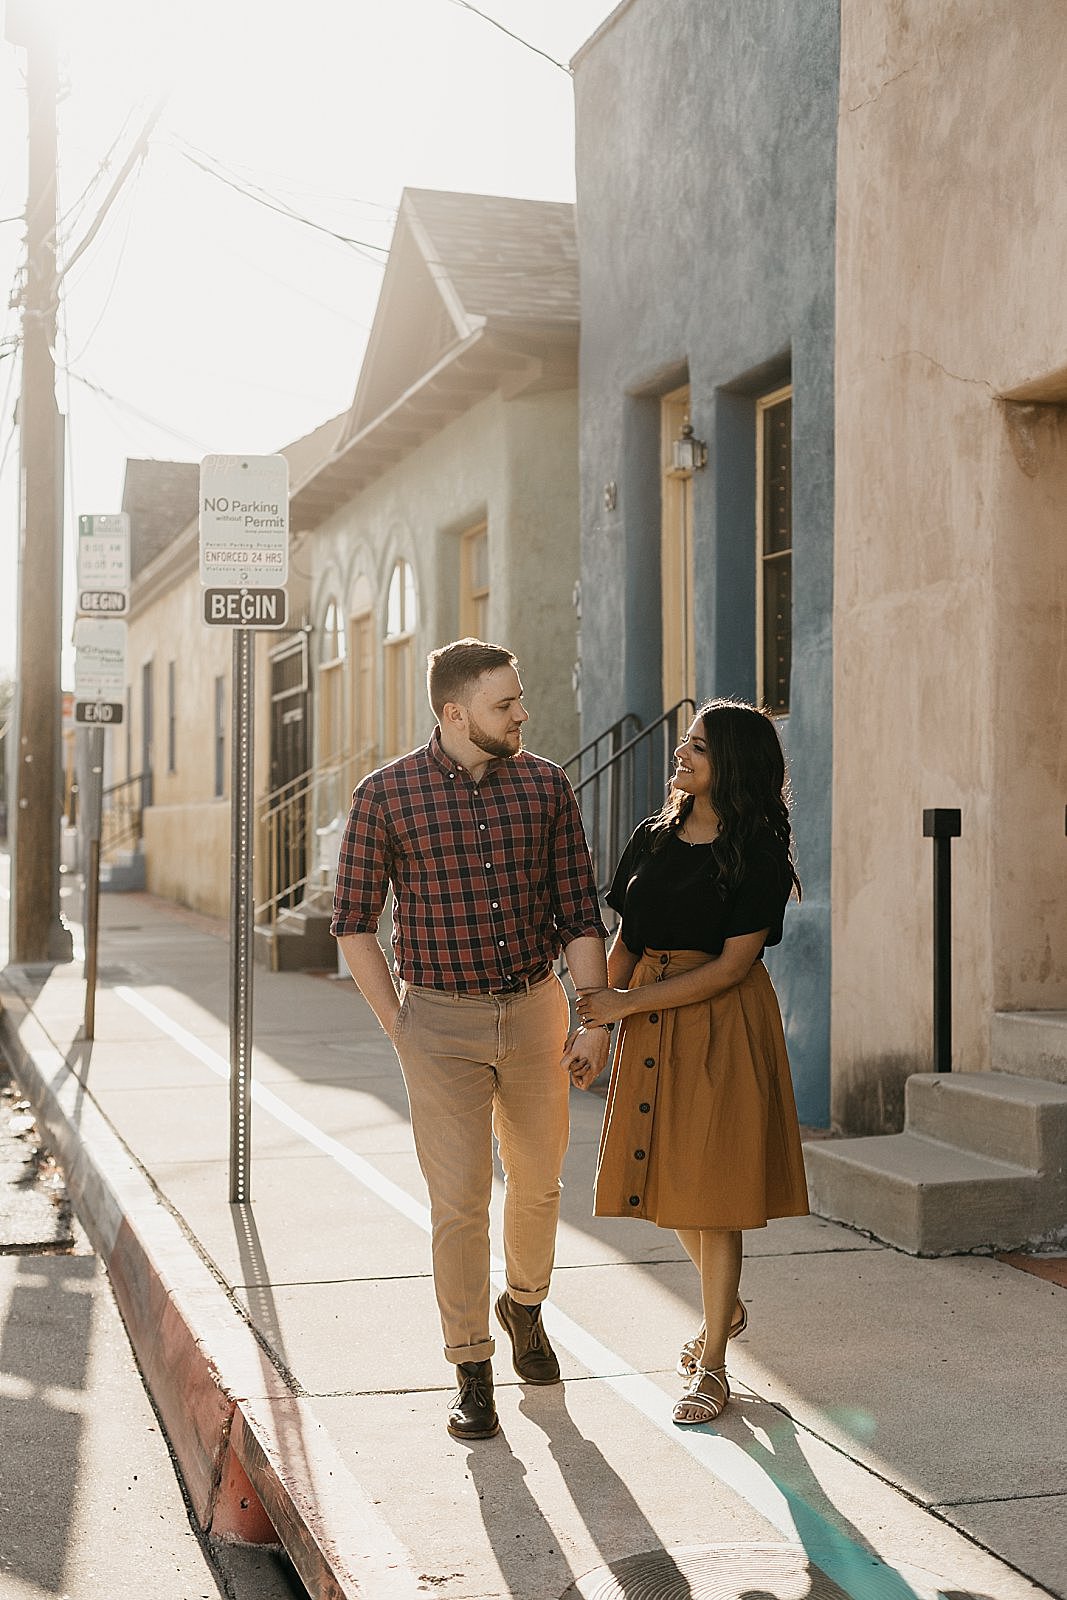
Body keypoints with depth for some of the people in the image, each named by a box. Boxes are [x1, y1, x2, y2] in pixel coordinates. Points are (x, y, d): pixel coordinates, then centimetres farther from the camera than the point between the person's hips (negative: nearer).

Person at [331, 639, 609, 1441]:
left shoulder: (546, 786, -2)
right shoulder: (385, 795, -10)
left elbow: (579, 908, 1)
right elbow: (354, 918, -2)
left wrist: (596, 1019, -3)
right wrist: (396, 1027, -5)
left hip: (535, 1008, 3)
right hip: (442, 1021, -3)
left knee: (538, 1180, 17)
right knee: (460, 1202, -4)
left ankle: (524, 1305, 44)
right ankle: (472, 1371, 11)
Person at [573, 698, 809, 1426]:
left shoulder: (759, 854, -10)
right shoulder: (653, 838, 8)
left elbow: (734, 964, -15)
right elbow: (625, 942, 11)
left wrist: (629, 1004, -15)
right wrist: (596, 1029, 7)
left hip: (723, 1026, -6)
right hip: (650, 1027, 6)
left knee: (713, 1187, -1)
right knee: (667, 1176, 14)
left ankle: (712, 1364, 10)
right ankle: (726, 1305, 40)